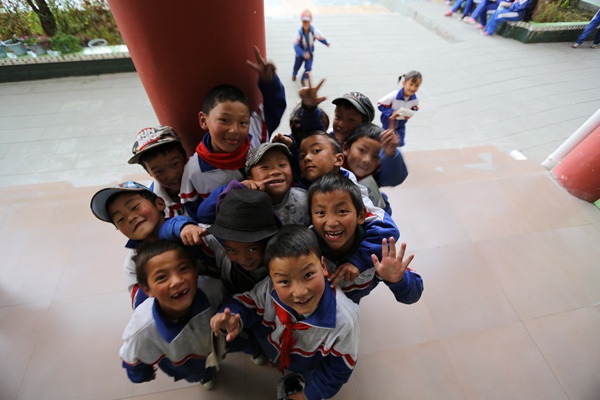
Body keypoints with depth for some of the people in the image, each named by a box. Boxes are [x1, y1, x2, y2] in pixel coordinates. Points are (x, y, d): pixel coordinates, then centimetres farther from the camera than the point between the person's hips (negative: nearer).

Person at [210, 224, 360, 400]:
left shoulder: (344, 321, -41)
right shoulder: (268, 289, -39)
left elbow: (340, 367, -22)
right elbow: (247, 303, -17)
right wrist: (235, 317, -41)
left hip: (311, 367, -2)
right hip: (273, 350, 3)